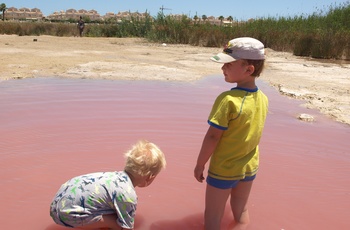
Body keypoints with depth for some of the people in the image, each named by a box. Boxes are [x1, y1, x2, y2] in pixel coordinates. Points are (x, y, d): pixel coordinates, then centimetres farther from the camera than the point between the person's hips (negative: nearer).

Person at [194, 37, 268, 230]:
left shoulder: (228, 99, -26)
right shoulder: (263, 99, -6)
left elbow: (213, 136, -22)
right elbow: (255, 134, 5)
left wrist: (200, 164, -9)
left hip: (223, 170, -6)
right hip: (250, 167, 6)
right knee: (241, 213, 24)